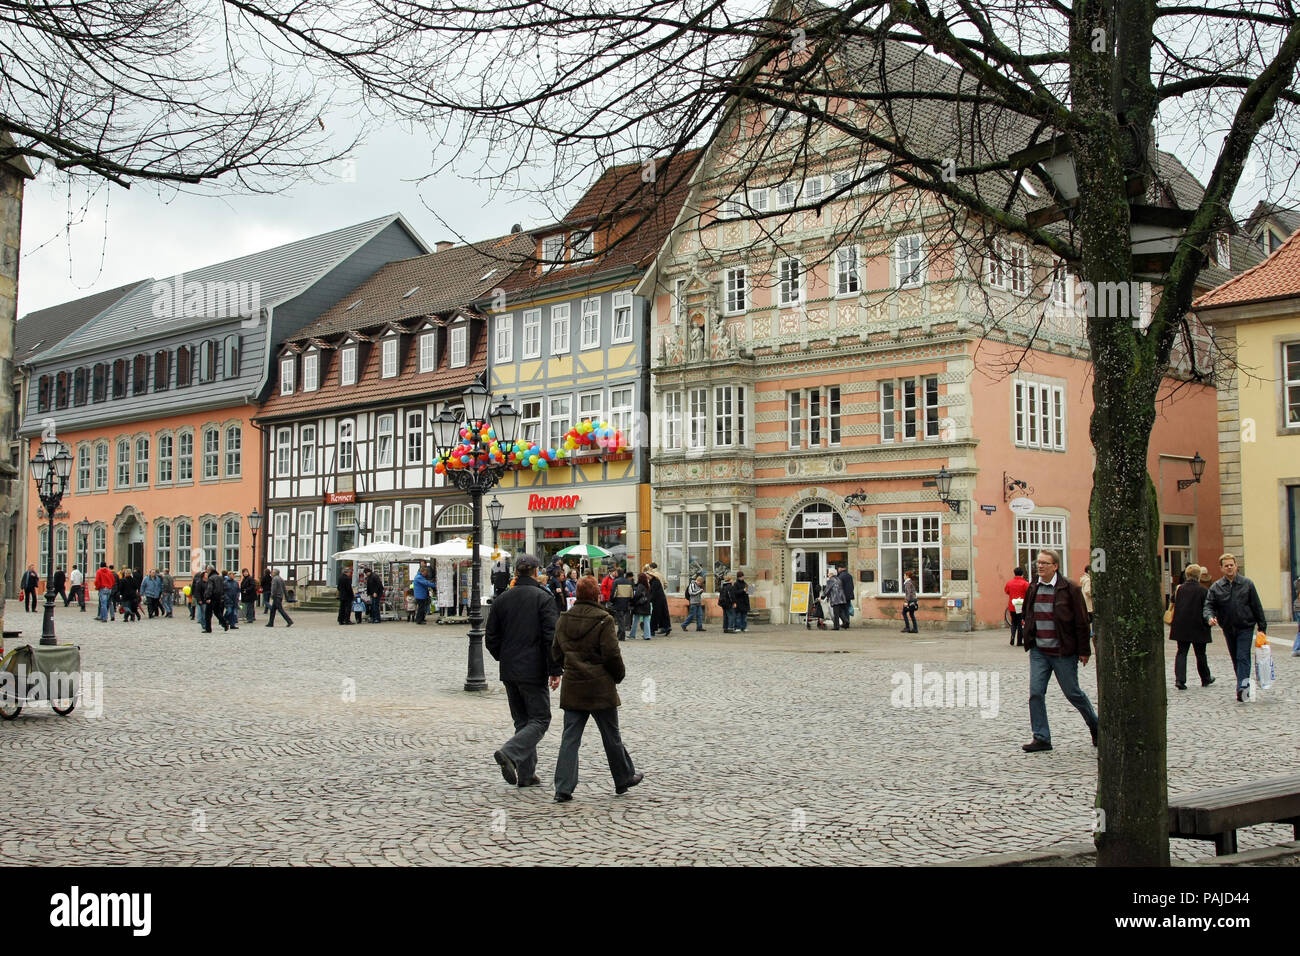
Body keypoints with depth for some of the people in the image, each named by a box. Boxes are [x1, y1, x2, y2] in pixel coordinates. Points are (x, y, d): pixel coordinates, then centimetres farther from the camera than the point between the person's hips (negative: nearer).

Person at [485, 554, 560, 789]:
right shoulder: (543, 598, -9)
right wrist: (555, 670, -11)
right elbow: (552, 637, -15)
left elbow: (491, 638, 8)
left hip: (508, 672, 6)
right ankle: (509, 753, -20)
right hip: (533, 671, -5)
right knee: (540, 720, 2)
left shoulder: (501, 600, 6)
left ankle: (526, 774, 11)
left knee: (522, 720, 14)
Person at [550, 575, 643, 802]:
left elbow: (556, 652, 10)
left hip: (572, 687, 4)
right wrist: (619, 675, 3)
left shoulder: (563, 619, 4)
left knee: (570, 738, 5)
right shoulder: (603, 620, -13)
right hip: (600, 687, -4)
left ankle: (563, 788, -1)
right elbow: (611, 654, -14)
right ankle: (624, 779, 26)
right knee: (611, 736, 11)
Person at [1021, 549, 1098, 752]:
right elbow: (1027, 615, 22)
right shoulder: (1033, 589, 7)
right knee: (1036, 693, -3)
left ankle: (1095, 726, 30)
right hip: (1038, 652, 5)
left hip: (1063, 652, -5)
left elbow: (1081, 621, -7)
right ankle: (1041, 738, 5)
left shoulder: (1069, 589, -9)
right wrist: (1029, 639, 14)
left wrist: (1084, 651, -6)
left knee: (1073, 693, 6)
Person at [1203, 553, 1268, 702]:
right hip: (1228, 629, 3)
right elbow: (1208, 605, -1)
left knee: (1243, 658, -13)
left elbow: (1257, 606, 2)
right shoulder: (1216, 587, 3)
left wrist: (1262, 628, 0)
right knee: (1236, 660, 11)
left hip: (1245, 628, -3)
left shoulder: (1247, 583, -1)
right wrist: (1210, 617, -24)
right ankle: (1245, 686, 23)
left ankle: (1242, 687, -20)